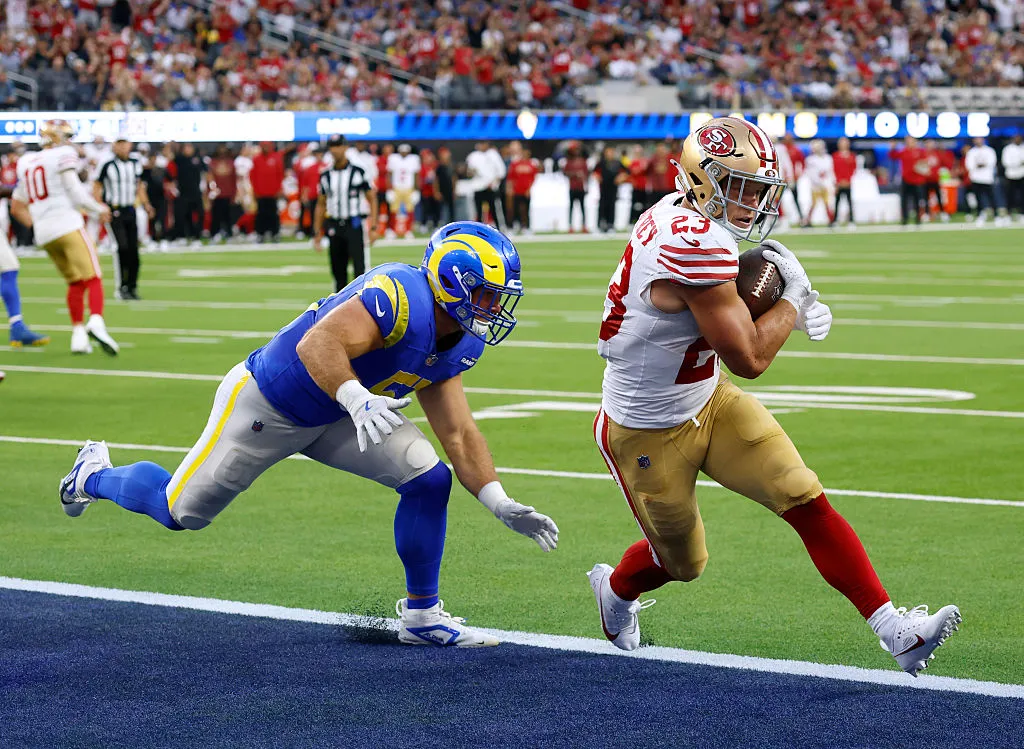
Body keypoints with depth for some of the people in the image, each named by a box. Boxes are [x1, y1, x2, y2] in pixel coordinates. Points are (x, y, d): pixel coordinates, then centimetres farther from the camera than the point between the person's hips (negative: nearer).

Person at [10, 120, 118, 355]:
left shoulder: (27, 163, 21)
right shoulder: (64, 155, 0)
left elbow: (17, 208, 23)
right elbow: (74, 191, -7)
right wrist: (100, 210, 7)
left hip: (44, 234, 7)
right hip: (68, 226, -7)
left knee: (75, 282, 17)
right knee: (93, 279, -10)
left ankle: (78, 335, 11)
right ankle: (96, 322, -33)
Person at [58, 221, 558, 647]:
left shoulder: (452, 347, -4)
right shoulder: (400, 297, -33)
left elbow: (458, 434, 1)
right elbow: (316, 346, -43)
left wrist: (501, 505, -7)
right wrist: (357, 400, -58)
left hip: (333, 416, 7)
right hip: (265, 407, -7)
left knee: (428, 478, -9)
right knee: (182, 511, 8)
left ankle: (421, 615, 4)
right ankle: (96, 475, 40)